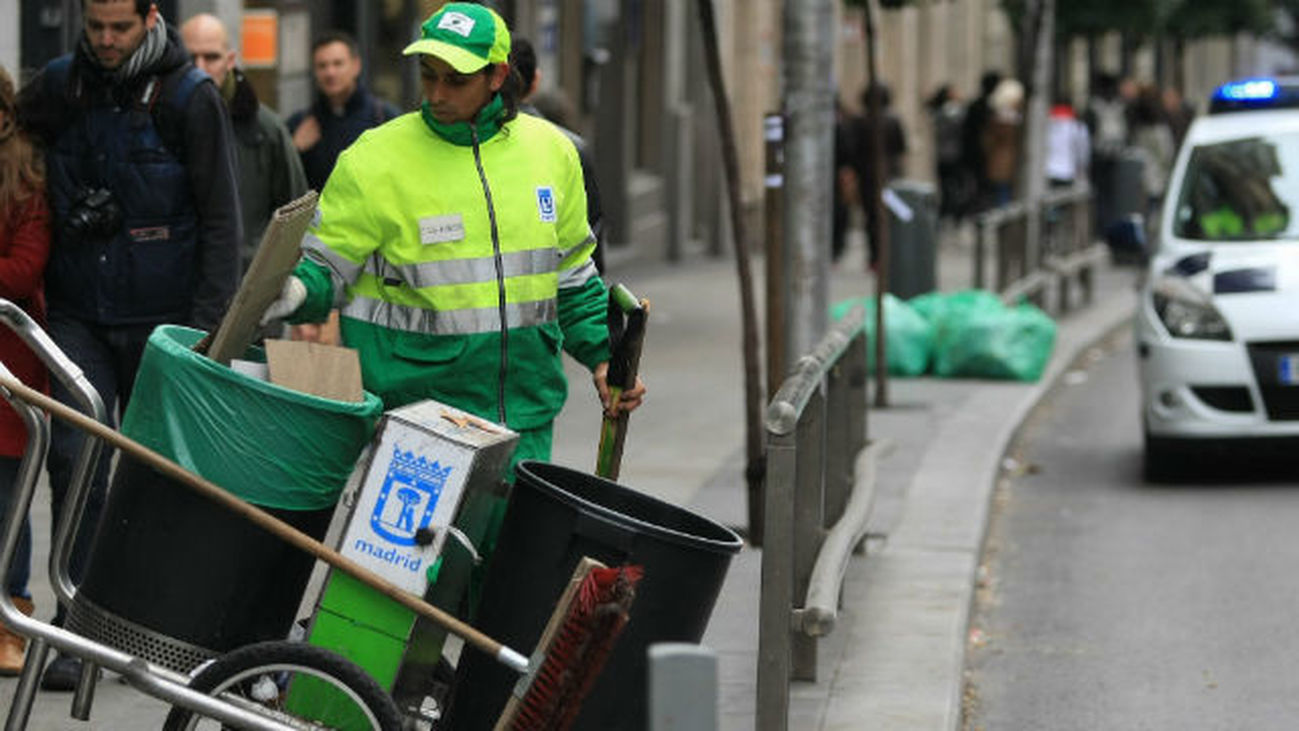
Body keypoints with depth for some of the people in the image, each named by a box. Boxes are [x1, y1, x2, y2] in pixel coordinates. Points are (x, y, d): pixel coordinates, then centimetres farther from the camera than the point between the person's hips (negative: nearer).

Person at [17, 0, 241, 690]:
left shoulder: (190, 96, -6)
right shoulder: (57, 86, 3)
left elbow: (221, 219, -6)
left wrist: (209, 321, -11)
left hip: (162, 317, -2)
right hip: (78, 315, 2)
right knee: (74, 460, -6)